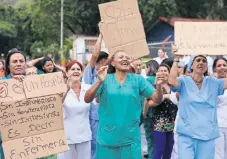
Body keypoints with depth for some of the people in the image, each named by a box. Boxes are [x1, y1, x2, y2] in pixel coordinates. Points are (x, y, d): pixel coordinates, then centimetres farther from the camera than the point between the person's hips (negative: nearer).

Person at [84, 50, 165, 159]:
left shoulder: (137, 79, 1)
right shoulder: (105, 79, -2)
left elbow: (157, 100, -1)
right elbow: (87, 99, -11)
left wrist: (158, 86, -21)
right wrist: (100, 82, -25)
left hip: (130, 138, 1)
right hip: (107, 137, -1)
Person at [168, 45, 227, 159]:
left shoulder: (213, 82, 8)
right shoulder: (184, 81, 0)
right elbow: (172, 81, -19)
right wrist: (176, 59, -12)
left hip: (208, 135, 3)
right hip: (186, 134, -3)